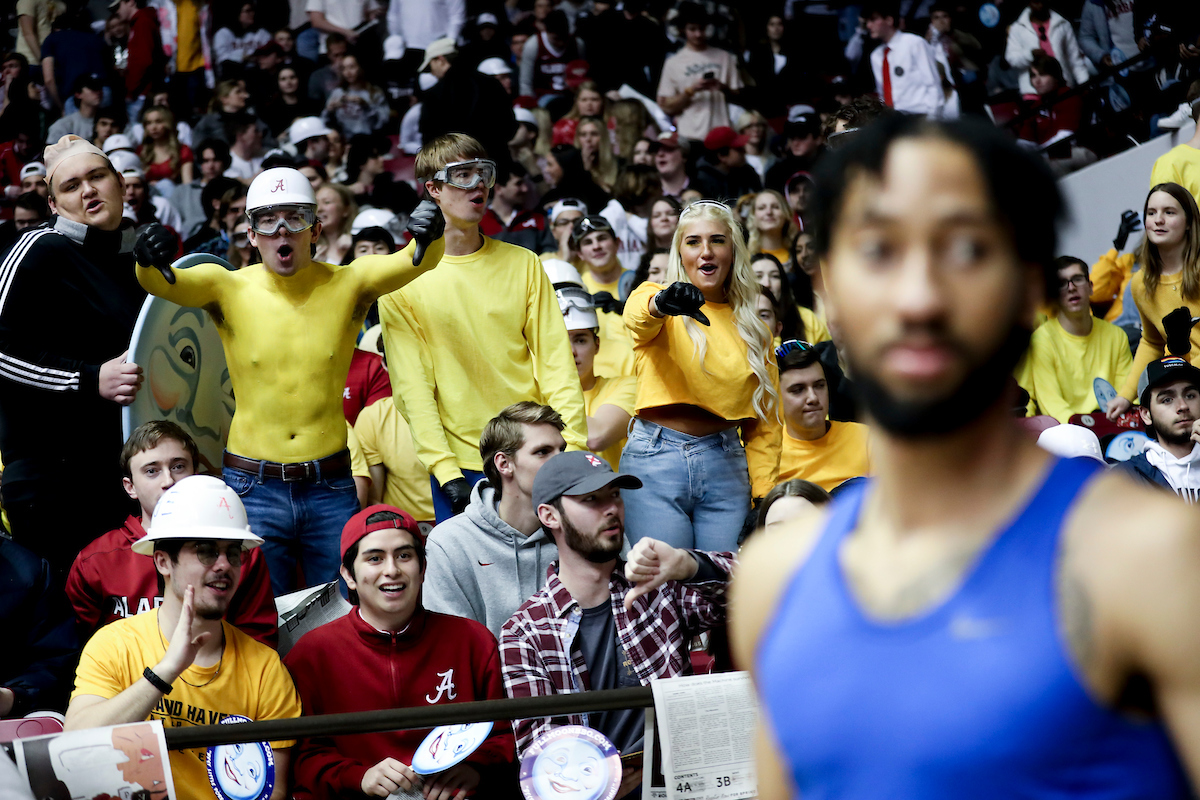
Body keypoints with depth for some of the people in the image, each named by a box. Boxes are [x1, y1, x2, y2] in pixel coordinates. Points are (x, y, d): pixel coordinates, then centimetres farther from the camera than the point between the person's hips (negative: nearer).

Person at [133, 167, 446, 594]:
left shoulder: (347, 284, 0)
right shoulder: (229, 288, -3)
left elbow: (413, 262, -16)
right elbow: (167, 283, -19)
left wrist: (428, 238, -39)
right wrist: (151, 263, -43)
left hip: (330, 489, 1)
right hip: (254, 487, -1)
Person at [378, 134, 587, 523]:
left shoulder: (523, 264, 8)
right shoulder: (402, 279, 1)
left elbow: (555, 360, 5)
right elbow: (412, 384, -4)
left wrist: (573, 445, -7)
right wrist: (444, 469, -13)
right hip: (460, 465, -2)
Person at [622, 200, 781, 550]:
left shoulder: (751, 327, 14)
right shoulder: (654, 298, 4)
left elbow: (765, 423, 15)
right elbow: (636, 315, -23)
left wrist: (763, 496, 4)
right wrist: (661, 303, -48)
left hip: (725, 464, 3)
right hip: (656, 459, -3)